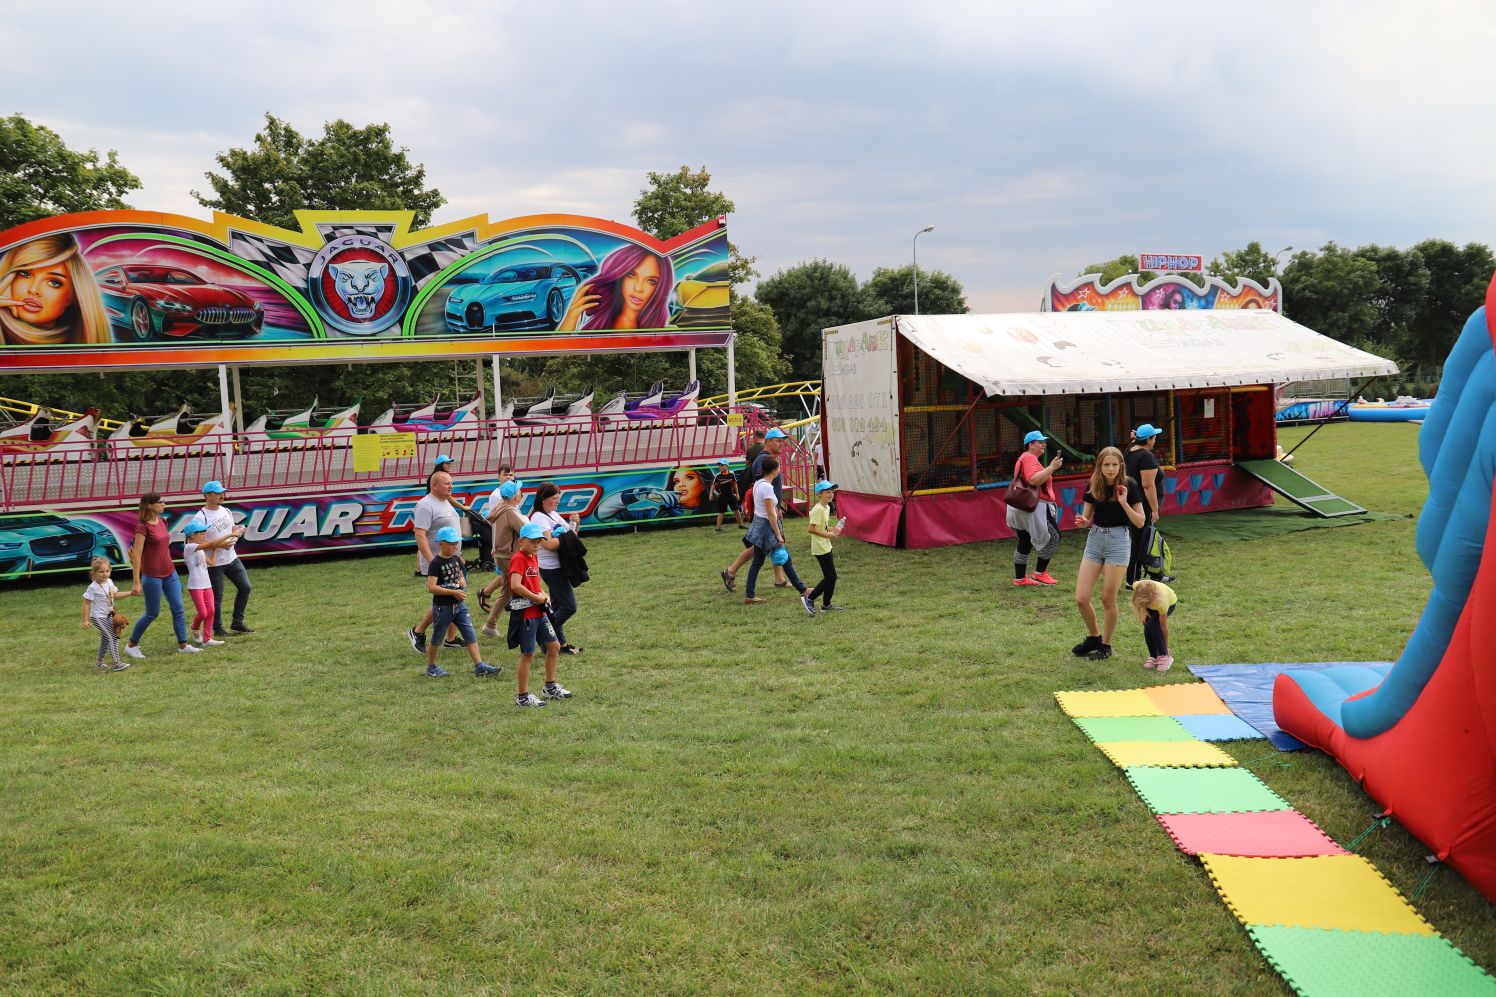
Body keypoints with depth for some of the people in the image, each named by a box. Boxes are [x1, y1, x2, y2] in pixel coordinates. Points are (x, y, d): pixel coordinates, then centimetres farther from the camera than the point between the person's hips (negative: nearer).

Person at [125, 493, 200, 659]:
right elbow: (137, 555, -17)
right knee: (153, 613, 4)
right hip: (152, 575, -7)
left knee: (178, 609, 5)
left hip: (169, 573, 7)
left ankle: (183, 645, 13)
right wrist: (137, 582, -19)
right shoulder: (142, 527, -16)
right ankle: (131, 645, 22)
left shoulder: (162, 521, 6)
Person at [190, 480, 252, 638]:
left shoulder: (226, 511, 7)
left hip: (232, 558, 7)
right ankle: (218, 630, 18)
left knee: (245, 587, 7)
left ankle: (237, 623, 20)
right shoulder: (200, 518, -16)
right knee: (216, 598, 3)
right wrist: (219, 545, -25)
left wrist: (233, 539, -5)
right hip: (214, 564, -7)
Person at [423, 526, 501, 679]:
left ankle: (479, 667, -2)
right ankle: (431, 668, 28)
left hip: (459, 604, 6)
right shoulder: (436, 563, -16)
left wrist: (462, 581, -2)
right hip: (442, 607, -6)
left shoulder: (456, 559, 6)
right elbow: (431, 587, -23)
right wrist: (454, 592, -24)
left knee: (470, 636, -1)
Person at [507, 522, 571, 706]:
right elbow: (515, 586, -28)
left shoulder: (533, 557, 13)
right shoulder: (518, 558, -16)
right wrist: (537, 598, -19)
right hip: (525, 613, -9)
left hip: (539, 612, 9)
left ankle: (551, 687, 31)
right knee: (528, 655, -2)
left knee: (554, 646, 16)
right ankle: (522, 697, 8)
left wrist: (544, 595, 4)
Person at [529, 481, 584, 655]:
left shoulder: (554, 515, 14)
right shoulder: (539, 518, -15)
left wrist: (574, 523, -2)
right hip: (551, 568, -10)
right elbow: (548, 544, -26)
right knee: (569, 606, -9)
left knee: (557, 606, 13)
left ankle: (560, 643, 20)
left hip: (558, 567, 10)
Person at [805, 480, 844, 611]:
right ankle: (810, 598, -1)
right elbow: (812, 529, -25)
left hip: (826, 546, 10)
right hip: (820, 548, -10)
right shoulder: (817, 509, -19)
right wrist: (828, 535, -21)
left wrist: (832, 529, 5)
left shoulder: (827, 507, 11)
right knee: (831, 577, -8)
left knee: (830, 576, 13)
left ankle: (826, 604, 22)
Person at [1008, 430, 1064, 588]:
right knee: (1053, 537, -4)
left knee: (1025, 544, 13)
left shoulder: (1024, 458, 22)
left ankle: (1019, 578, 16)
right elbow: (1034, 479, -28)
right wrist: (1052, 467, -27)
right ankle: (1040, 574, -1)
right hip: (1033, 507, -11)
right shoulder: (1030, 458, -13)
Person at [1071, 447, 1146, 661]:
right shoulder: (1093, 486, 1)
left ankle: (1106, 645, 21)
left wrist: (1124, 503, -21)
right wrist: (1083, 521, -13)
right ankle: (1094, 637, 24)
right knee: (1081, 599, -1)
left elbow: (1140, 522, -7)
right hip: (1095, 539, 4)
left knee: (1108, 599, 2)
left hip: (1118, 541, -4)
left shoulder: (1129, 486, -8)